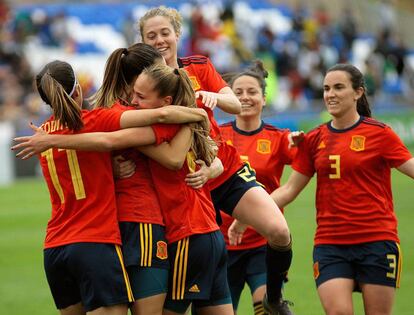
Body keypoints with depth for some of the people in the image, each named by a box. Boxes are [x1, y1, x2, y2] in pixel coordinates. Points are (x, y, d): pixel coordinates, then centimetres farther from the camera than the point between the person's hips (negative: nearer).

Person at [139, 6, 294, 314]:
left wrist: (213, 96, -30)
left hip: (229, 170, 2)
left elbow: (236, 105, -8)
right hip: (188, 184, -2)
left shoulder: (199, 66, 3)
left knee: (279, 231, -15)